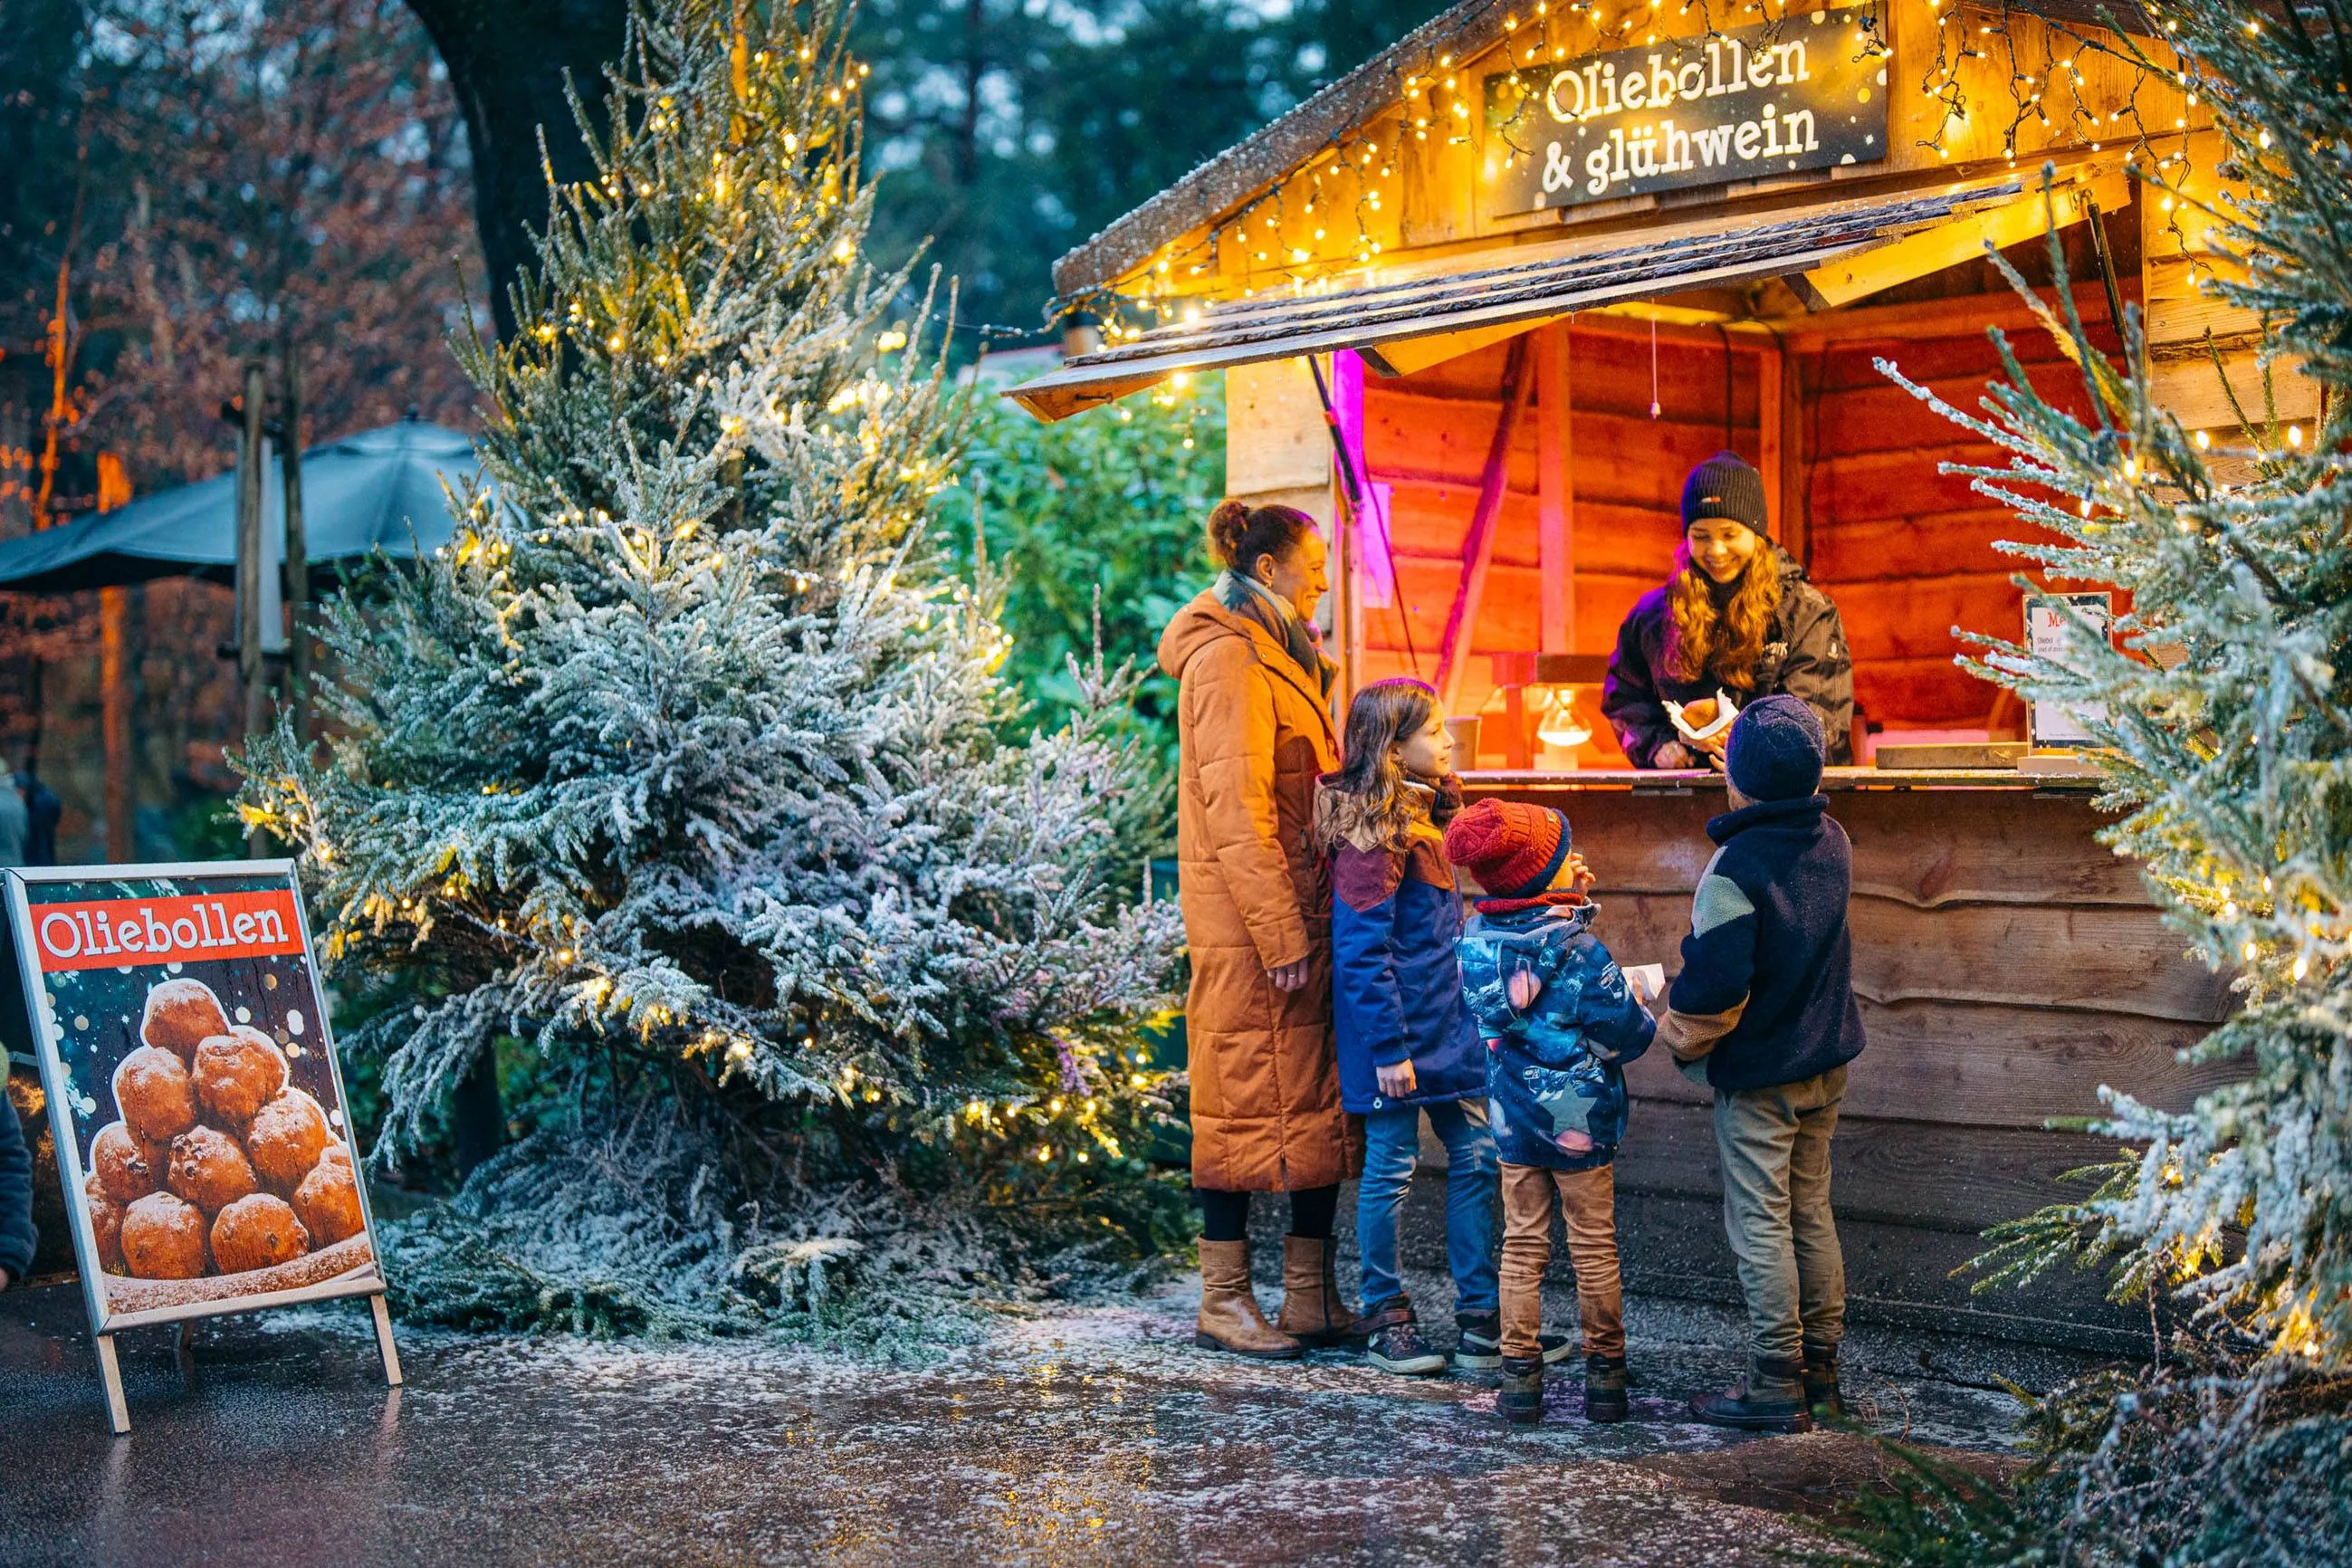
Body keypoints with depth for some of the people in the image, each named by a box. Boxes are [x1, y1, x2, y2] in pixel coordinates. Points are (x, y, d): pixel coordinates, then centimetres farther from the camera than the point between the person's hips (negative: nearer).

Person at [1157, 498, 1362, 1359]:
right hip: (1250, 927, -10)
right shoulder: (1228, 659, -12)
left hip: (1301, 919, 10)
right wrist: (1281, 932, -21)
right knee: (1247, 1100, -3)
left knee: (1319, 1101, 9)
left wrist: (1310, 924, 18)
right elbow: (1236, 810, -18)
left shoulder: (1280, 658, 19)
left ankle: (1312, 1300, 15)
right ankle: (1224, 1302, 5)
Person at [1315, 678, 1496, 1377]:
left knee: (1476, 1156, 9)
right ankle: (1387, 1320, 13)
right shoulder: (1373, 833, -17)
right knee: (1392, 1166, 1)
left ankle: (1481, 1319, 15)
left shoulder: (1422, 814, 12)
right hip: (1397, 1029, -9)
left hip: (1446, 1023, 9)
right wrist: (1388, 1048, -20)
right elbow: (1363, 951, -19)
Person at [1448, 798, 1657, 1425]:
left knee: (1522, 1245, 12)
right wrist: (1645, 1012, 5)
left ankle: (1520, 1375, 12)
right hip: (1581, 1123, -4)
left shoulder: (1476, 938, -5)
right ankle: (1605, 1375, 17)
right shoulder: (1580, 950, -21)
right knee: (1594, 1248, 9)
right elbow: (1628, 1032, -15)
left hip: (1513, 1119, 4)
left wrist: (1569, 902, 12)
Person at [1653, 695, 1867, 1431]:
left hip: (1756, 1073, -7)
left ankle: (1776, 1384, 2)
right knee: (1812, 1211, 16)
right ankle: (1820, 1366, 23)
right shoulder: (1831, 843, 1)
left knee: (1760, 1224, -1)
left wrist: (1679, 1037, -6)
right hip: (1825, 1060, 7)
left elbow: (1713, 983, -21)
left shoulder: (1736, 867, -22)